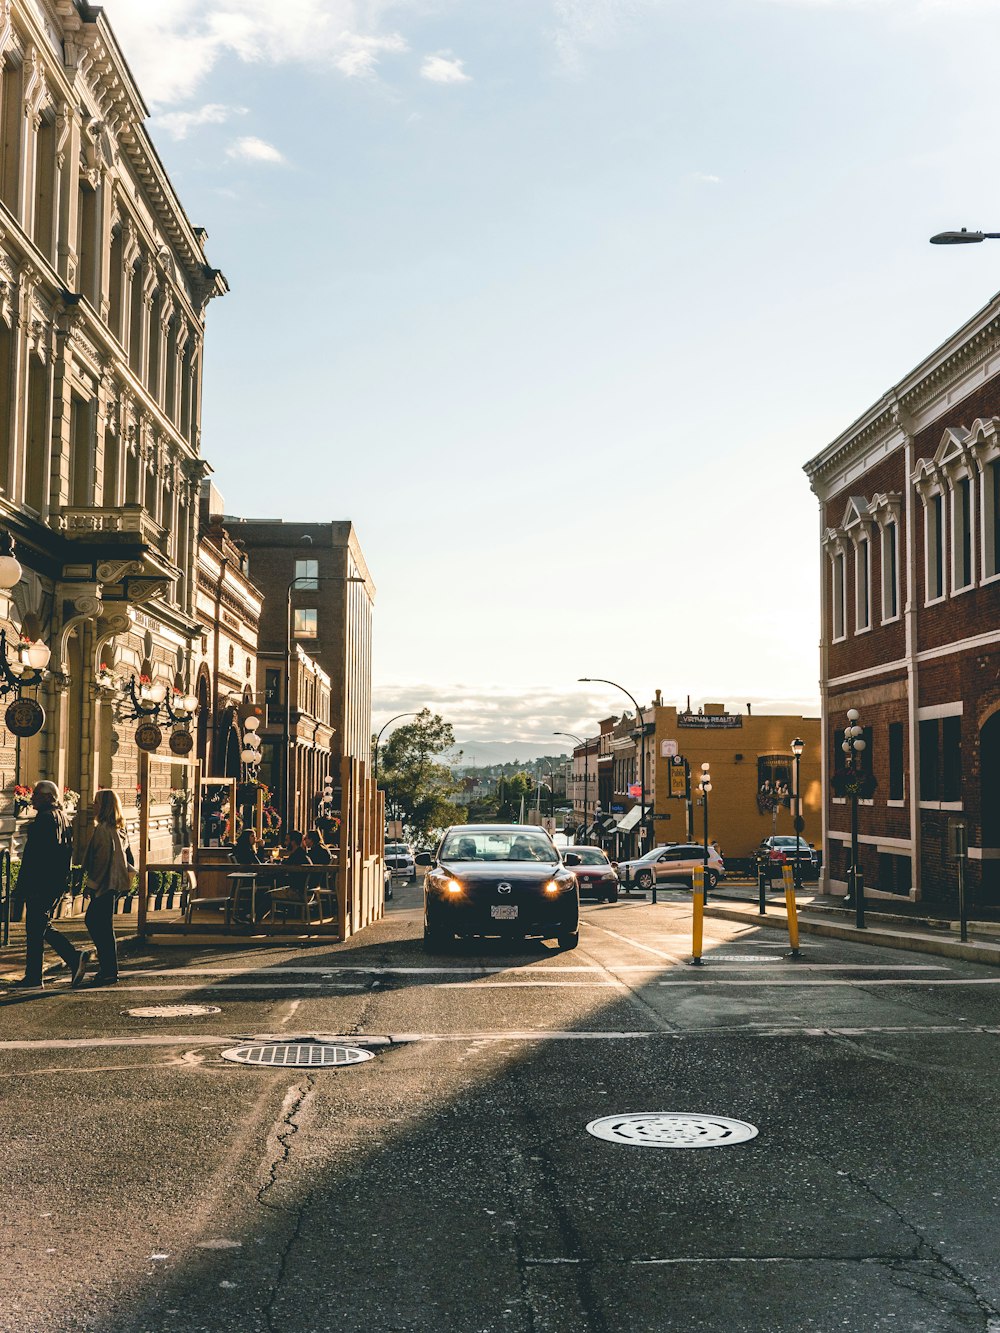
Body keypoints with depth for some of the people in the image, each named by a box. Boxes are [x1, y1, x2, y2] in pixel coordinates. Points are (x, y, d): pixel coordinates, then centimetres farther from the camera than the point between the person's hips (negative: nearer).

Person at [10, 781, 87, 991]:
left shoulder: (45, 818, -14)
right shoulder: (63, 817, 15)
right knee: (43, 927, 16)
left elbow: (34, 855, -19)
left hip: (40, 884, -10)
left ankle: (33, 978, 2)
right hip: (56, 883, 10)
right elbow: (68, 852, 18)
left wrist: (22, 885, -18)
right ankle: (75, 958, 8)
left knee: (35, 928, -3)